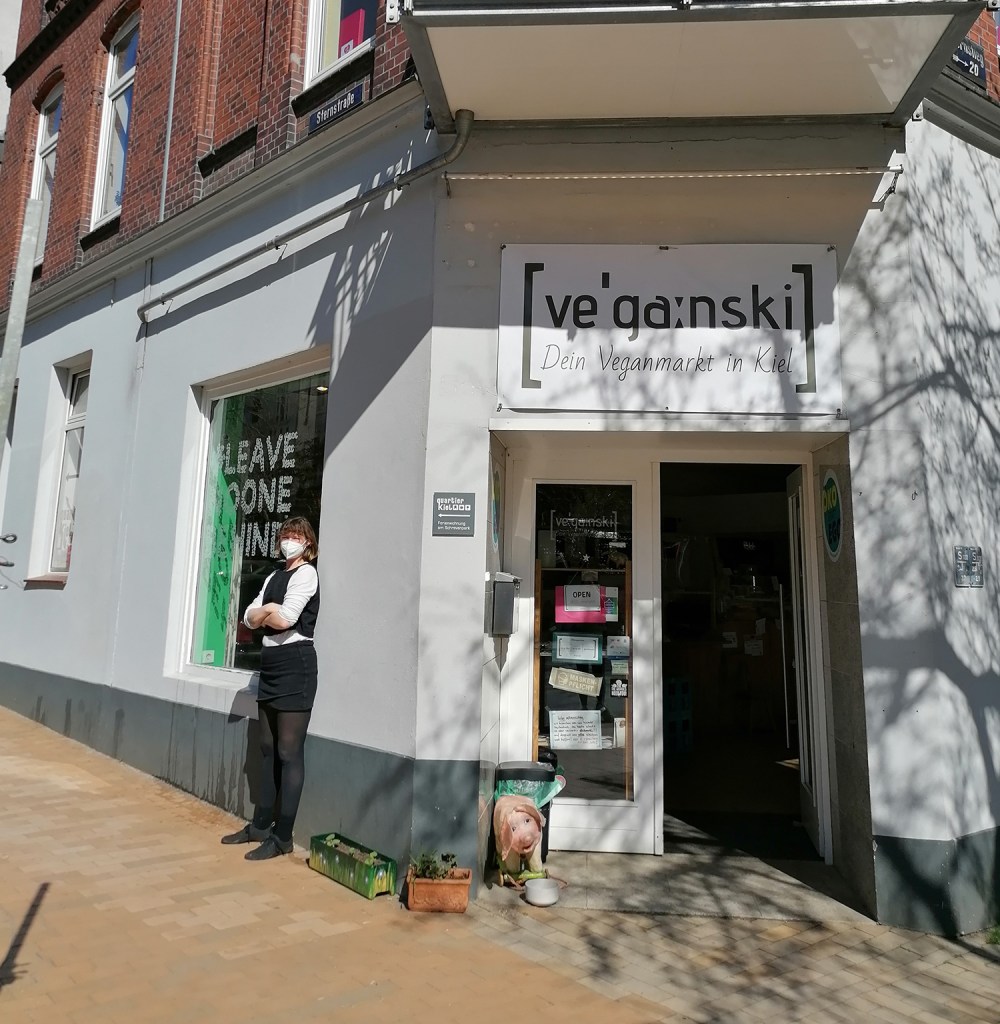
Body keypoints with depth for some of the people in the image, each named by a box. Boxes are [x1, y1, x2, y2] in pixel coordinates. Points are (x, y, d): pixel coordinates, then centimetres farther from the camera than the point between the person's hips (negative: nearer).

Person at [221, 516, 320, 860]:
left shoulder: (306, 573, -7)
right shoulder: (274, 577, 18)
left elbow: (284, 619, -18)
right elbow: (249, 618, 10)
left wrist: (264, 612, 1)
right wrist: (268, 610, -8)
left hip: (295, 665, -8)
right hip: (270, 665, 8)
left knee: (289, 753, -4)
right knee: (268, 750, 14)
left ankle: (283, 837, 2)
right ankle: (261, 825, 25)